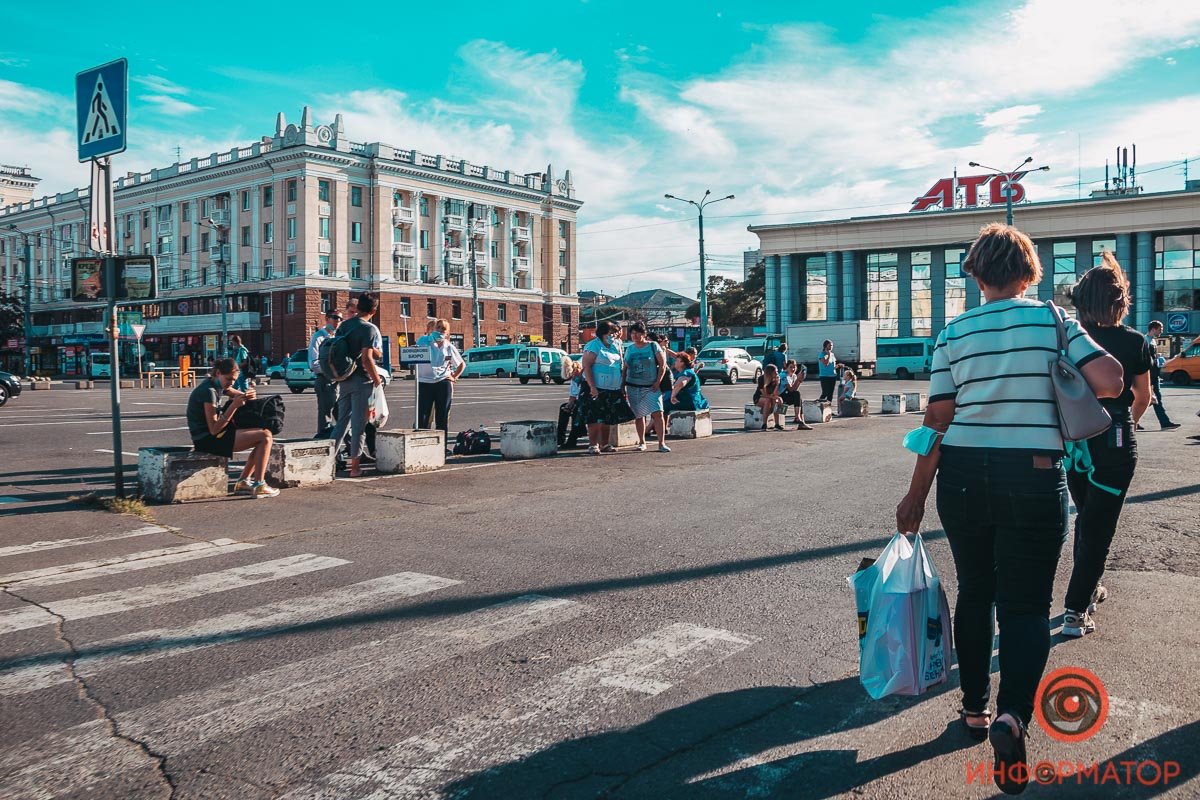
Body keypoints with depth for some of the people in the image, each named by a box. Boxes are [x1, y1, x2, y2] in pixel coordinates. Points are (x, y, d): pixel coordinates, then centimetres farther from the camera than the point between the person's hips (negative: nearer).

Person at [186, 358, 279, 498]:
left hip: (214, 435, 10)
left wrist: (249, 395, -12)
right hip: (207, 439, -10)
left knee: (265, 434, 13)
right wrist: (233, 406, -27)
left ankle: (243, 481, 13)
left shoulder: (218, 385, 9)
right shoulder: (208, 391, -19)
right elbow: (214, 429, -22)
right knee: (265, 436, -16)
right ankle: (259, 486, -12)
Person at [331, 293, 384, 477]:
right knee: (359, 423, 0)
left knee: (342, 420, 16)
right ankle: (355, 465, 4)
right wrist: (376, 379, -11)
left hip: (344, 379, 6)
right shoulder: (369, 329, -13)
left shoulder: (343, 326, 8)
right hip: (361, 380, -6)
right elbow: (367, 358, -21)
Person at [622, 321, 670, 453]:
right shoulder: (629, 349, 10)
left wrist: (658, 382, -10)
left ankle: (661, 443, -11)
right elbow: (625, 368, 15)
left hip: (651, 387, -3)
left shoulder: (653, 346, 0)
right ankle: (642, 443, 17)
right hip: (633, 388, 3)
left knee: (657, 413, -14)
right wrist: (623, 386, 9)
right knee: (638, 416, 6)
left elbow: (663, 365, -2)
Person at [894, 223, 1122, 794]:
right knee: (1026, 603, 4)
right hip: (1033, 477, -2)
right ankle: (1012, 714, -17)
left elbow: (937, 419, -1)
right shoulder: (1053, 318, -1)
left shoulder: (955, 332, 2)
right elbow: (1110, 380, -9)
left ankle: (975, 709, 28)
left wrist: (917, 494, 4)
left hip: (963, 475, 2)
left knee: (974, 593, 16)